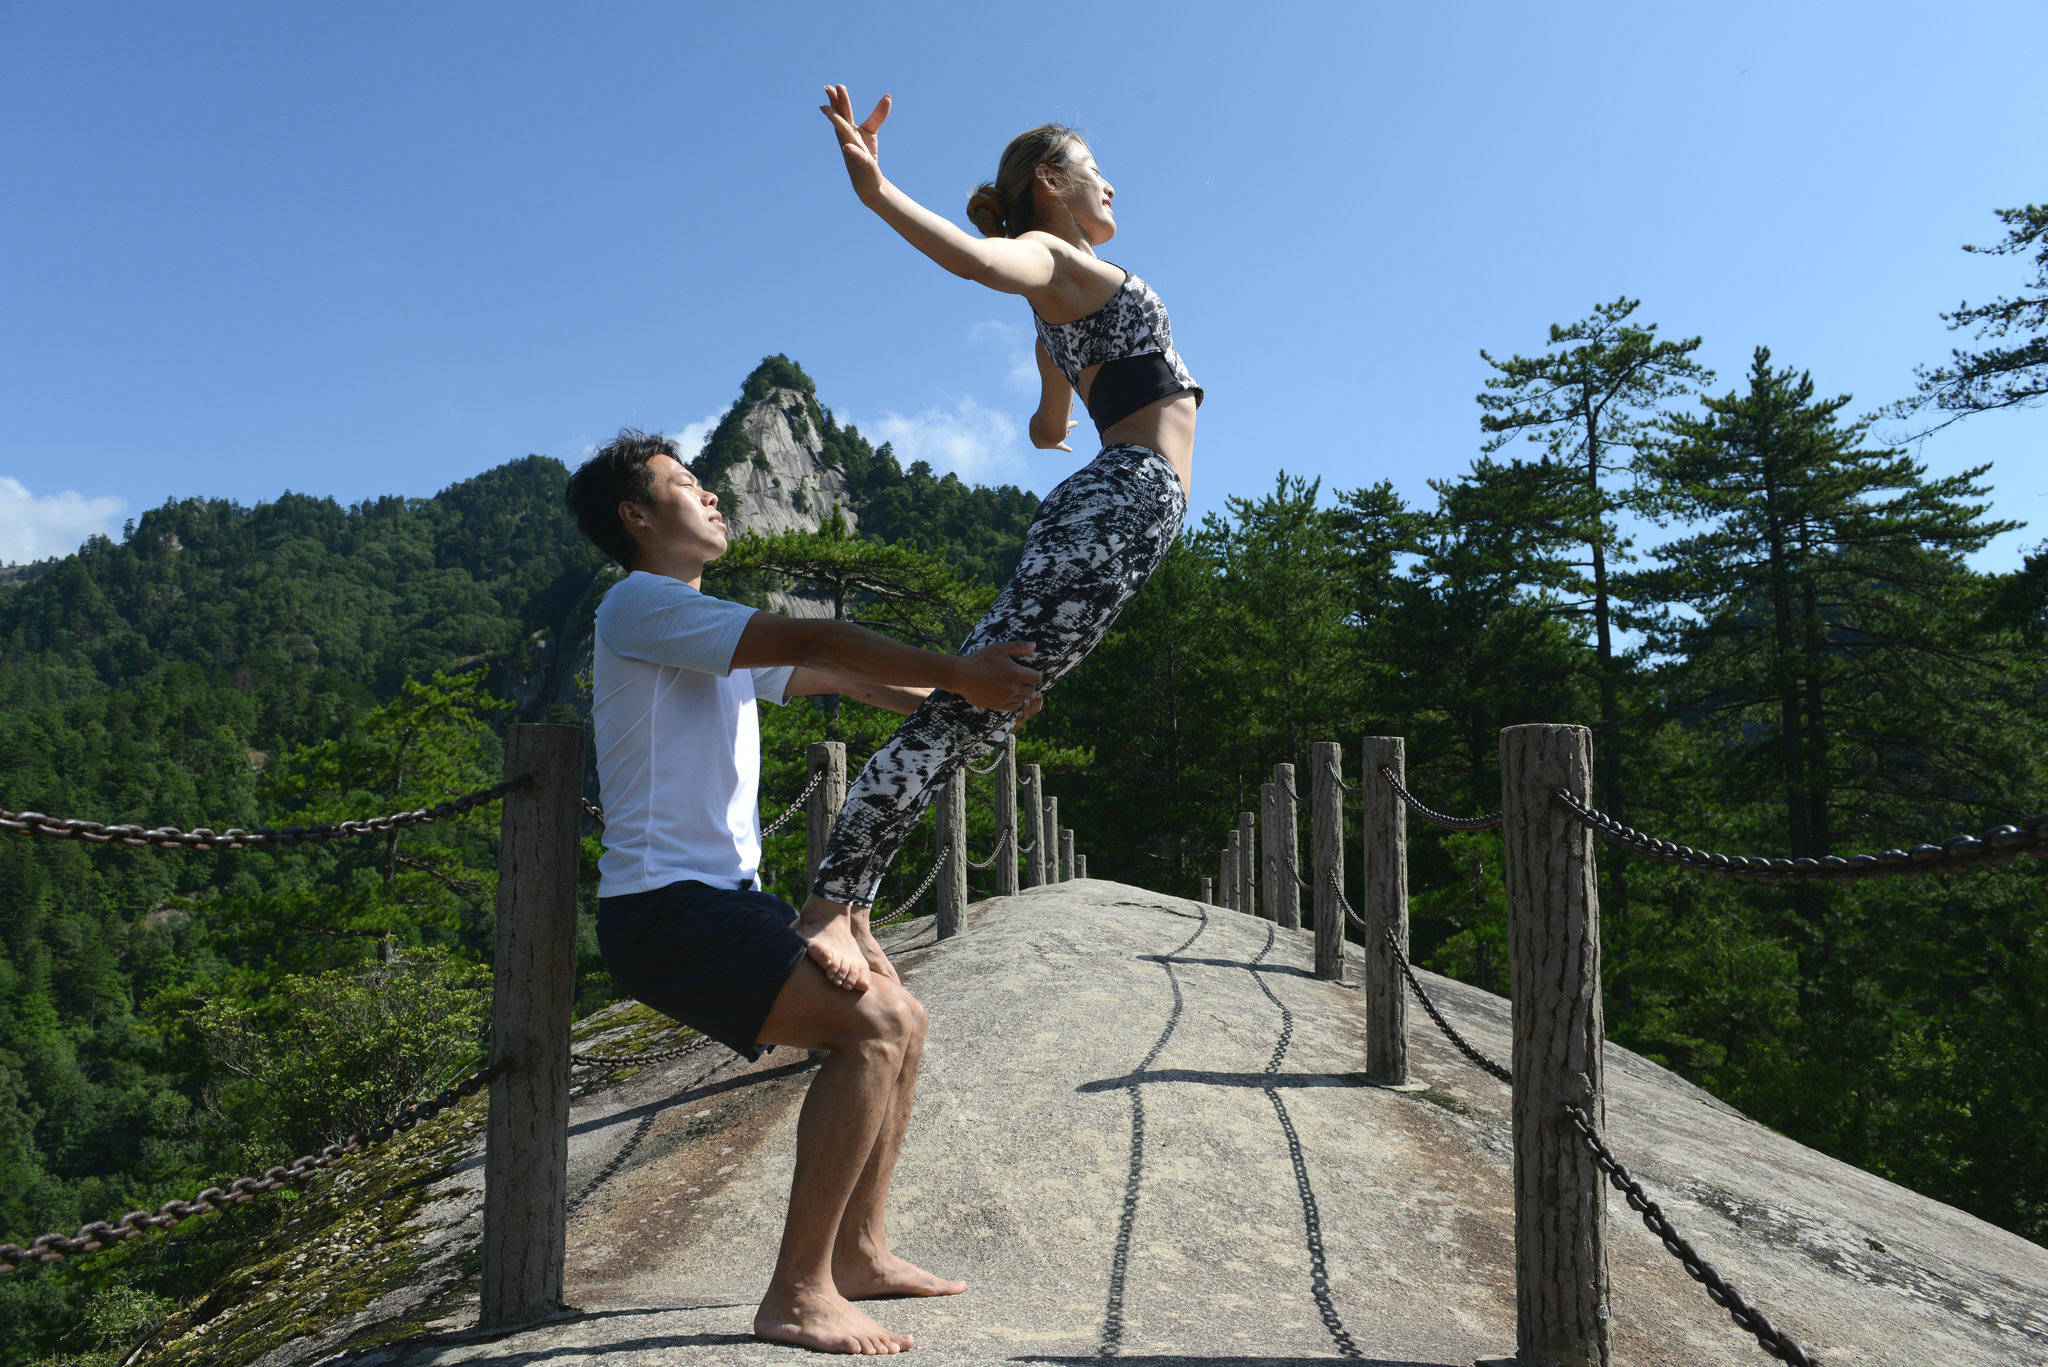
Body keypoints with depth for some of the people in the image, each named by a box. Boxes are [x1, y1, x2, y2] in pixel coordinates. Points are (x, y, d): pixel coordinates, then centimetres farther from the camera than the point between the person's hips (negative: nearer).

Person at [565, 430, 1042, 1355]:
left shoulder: (714, 637, 23)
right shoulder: (641, 604, -9)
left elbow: (834, 676, 18)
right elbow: (817, 645, -19)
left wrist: (966, 697, 9)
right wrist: (956, 676, -17)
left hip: (727, 899, 10)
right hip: (665, 906, -10)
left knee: (902, 1022, 10)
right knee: (872, 1024, -22)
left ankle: (859, 1252, 20)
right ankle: (798, 1294, -13)